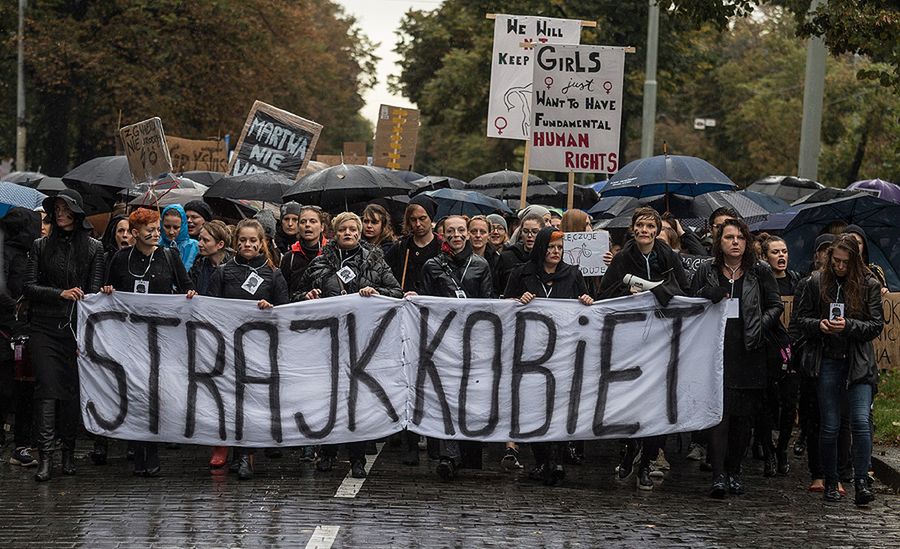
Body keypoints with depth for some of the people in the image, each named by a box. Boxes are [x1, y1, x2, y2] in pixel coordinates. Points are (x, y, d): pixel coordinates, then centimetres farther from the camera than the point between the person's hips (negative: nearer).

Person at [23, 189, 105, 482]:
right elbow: (28, 287, 4)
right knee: (47, 389, -10)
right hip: (45, 329, 0)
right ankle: (45, 457, -15)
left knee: (72, 391, 1)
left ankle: (69, 452, 13)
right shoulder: (41, 246, 9)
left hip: (77, 328, 0)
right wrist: (61, 293, -13)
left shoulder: (93, 248, 7)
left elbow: (93, 291, 1)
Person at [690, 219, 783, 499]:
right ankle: (719, 476, -16)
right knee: (718, 412, -12)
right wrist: (708, 295, -10)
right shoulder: (706, 271, 8)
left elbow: (776, 306, 12)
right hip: (716, 351, -1)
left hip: (748, 354, 1)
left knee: (743, 415, 5)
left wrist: (759, 326, -5)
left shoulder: (760, 272, 8)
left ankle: (734, 471, 17)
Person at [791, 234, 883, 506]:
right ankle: (831, 482, 16)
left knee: (861, 420, -14)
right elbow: (799, 318, 10)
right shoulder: (816, 282, 4)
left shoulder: (869, 284, 0)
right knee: (829, 426, 4)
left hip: (859, 363, -2)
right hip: (828, 363, 2)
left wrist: (848, 326, -16)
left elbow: (876, 325, 0)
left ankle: (861, 482, -11)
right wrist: (819, 325, -10)